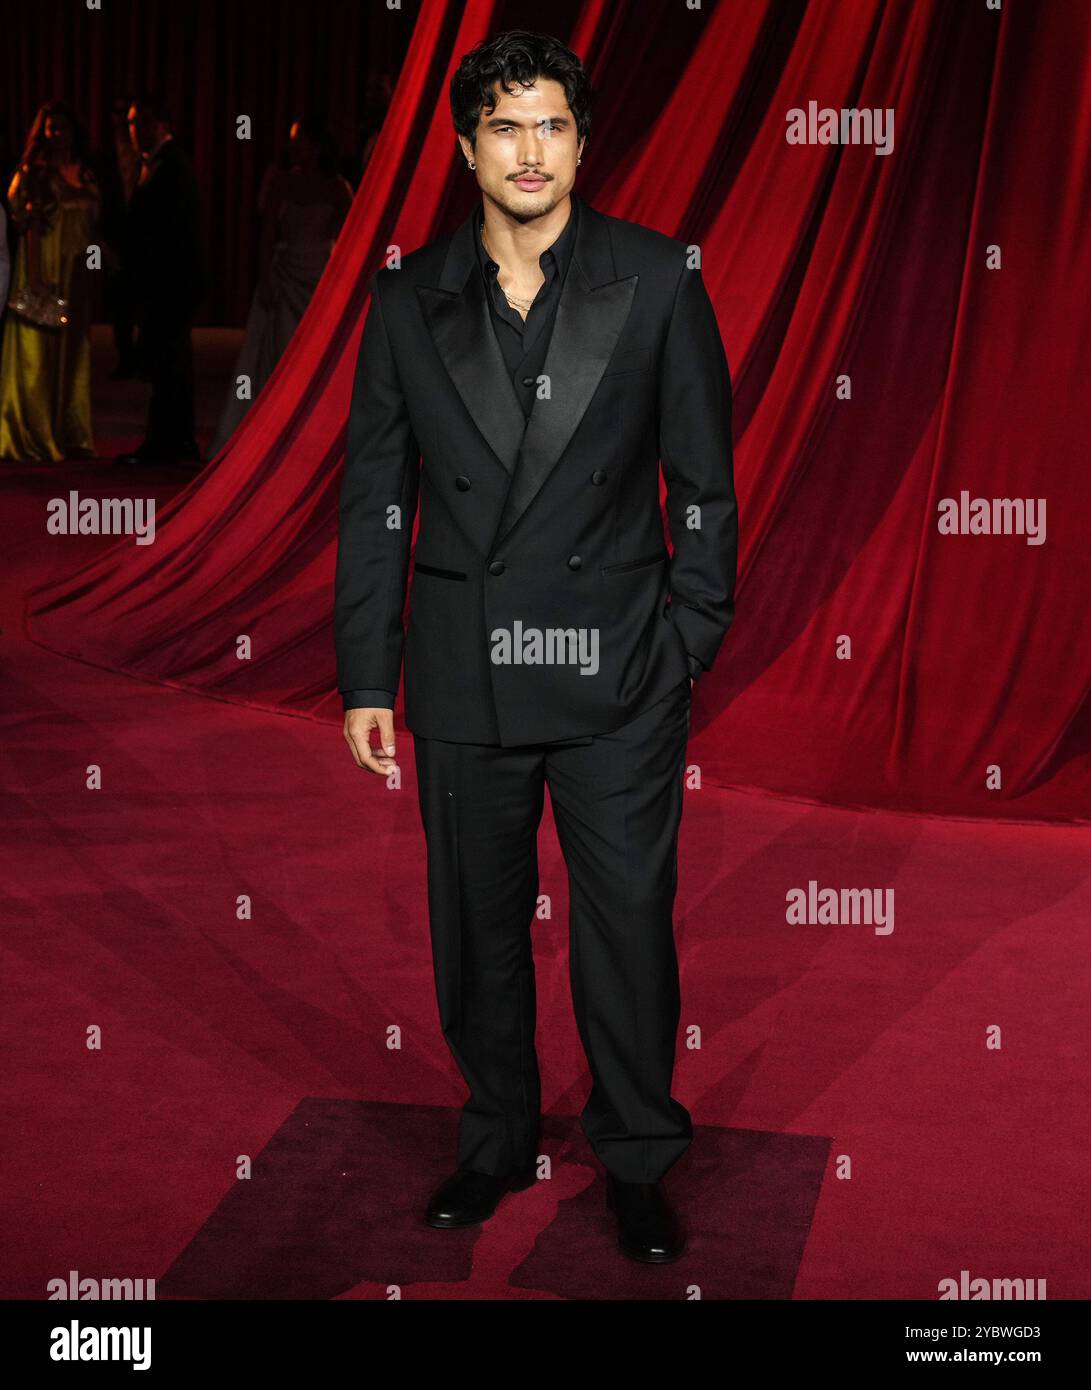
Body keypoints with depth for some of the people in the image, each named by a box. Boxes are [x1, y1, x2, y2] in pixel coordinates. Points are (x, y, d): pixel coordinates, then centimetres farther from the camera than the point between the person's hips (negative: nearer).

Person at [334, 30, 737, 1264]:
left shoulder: (657, 283, -1)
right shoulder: (411, 302, 4)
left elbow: (703, 482, 2)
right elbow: (376, 502, 6)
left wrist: (690, 642, -3)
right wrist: (365, 678, 4)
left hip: (618, 676, -2)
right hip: (462, 676, 2)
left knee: (628, 923, 5)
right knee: (476, 926, 13)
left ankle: (636, 1162, 24)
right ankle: (496, 1142, 32)